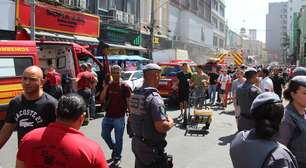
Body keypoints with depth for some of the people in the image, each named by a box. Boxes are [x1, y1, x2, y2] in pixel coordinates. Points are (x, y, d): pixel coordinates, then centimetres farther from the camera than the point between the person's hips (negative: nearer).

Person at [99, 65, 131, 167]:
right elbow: (102, 99, 0)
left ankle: (117, 157, 24)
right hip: (108, 116, 5)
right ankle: (114, 148, 39)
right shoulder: (108, 85, 6)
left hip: (119, 117, -4)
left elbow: (129, 102, -6)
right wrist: (106, 86, -9)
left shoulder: (124, 87, -7)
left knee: (118, 138, 5)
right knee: (104, 135, 13)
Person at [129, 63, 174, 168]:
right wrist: (171, 123, -9)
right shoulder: (154, 97, -23)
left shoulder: (135, 94, 3)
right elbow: (161, 127, -28)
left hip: (136, 143, 8)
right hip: (151, 148, -8)